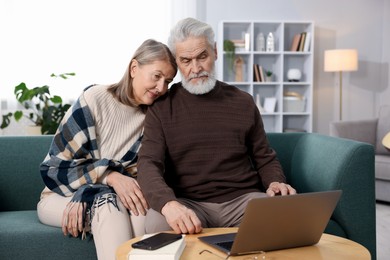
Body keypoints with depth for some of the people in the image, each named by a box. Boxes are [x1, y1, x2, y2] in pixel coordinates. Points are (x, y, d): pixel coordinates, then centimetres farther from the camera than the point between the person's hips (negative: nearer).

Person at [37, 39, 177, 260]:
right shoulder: (94, 99, -12)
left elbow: (137, 172, -6)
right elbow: (54, 167, -12)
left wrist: (85, 196, -23)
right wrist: (110, 177, -27)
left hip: (111, 194, 3)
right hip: (62, 195, -3)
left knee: (145, 200, -30)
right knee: (107, 201, -35)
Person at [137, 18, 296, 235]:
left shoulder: (243, 101, 13)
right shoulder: (162, 107, 4)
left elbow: (264, 157, 19)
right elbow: (149, 164, -9)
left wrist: (276, 183, -6)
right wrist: (168, 203, -31)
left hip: (243, 199, 2)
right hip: (189, 203, -1)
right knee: (157, 223, -35)